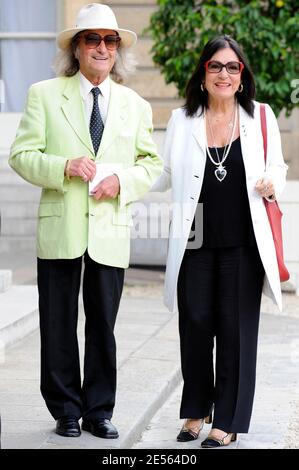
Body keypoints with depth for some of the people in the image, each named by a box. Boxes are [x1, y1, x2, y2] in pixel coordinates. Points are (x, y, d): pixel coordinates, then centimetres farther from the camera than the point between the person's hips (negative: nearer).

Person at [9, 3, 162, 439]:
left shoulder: (135, 105, 12)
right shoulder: (44, 95, 4)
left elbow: (152, 161, 14)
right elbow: (21, 154, 0)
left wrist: (123, 181, -6)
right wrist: (65, 167, -17)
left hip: (111, 229, 2)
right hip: (60, 228, -1)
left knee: (103, 326, 6)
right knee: (58, 326, 4)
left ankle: (99, 411, 16)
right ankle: (66, 411, 15)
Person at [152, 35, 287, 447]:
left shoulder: (260, 117, 3)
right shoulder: (183, 120, 6)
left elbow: (277, 167, 12)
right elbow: (165, 174, 9)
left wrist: (273, 184, -10)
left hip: (243, 244, -1)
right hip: (195, 243, 1)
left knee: (236, 329, 1)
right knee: (195, 325, 3)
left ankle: (228, 421, 11)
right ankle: (196, 410, 23)